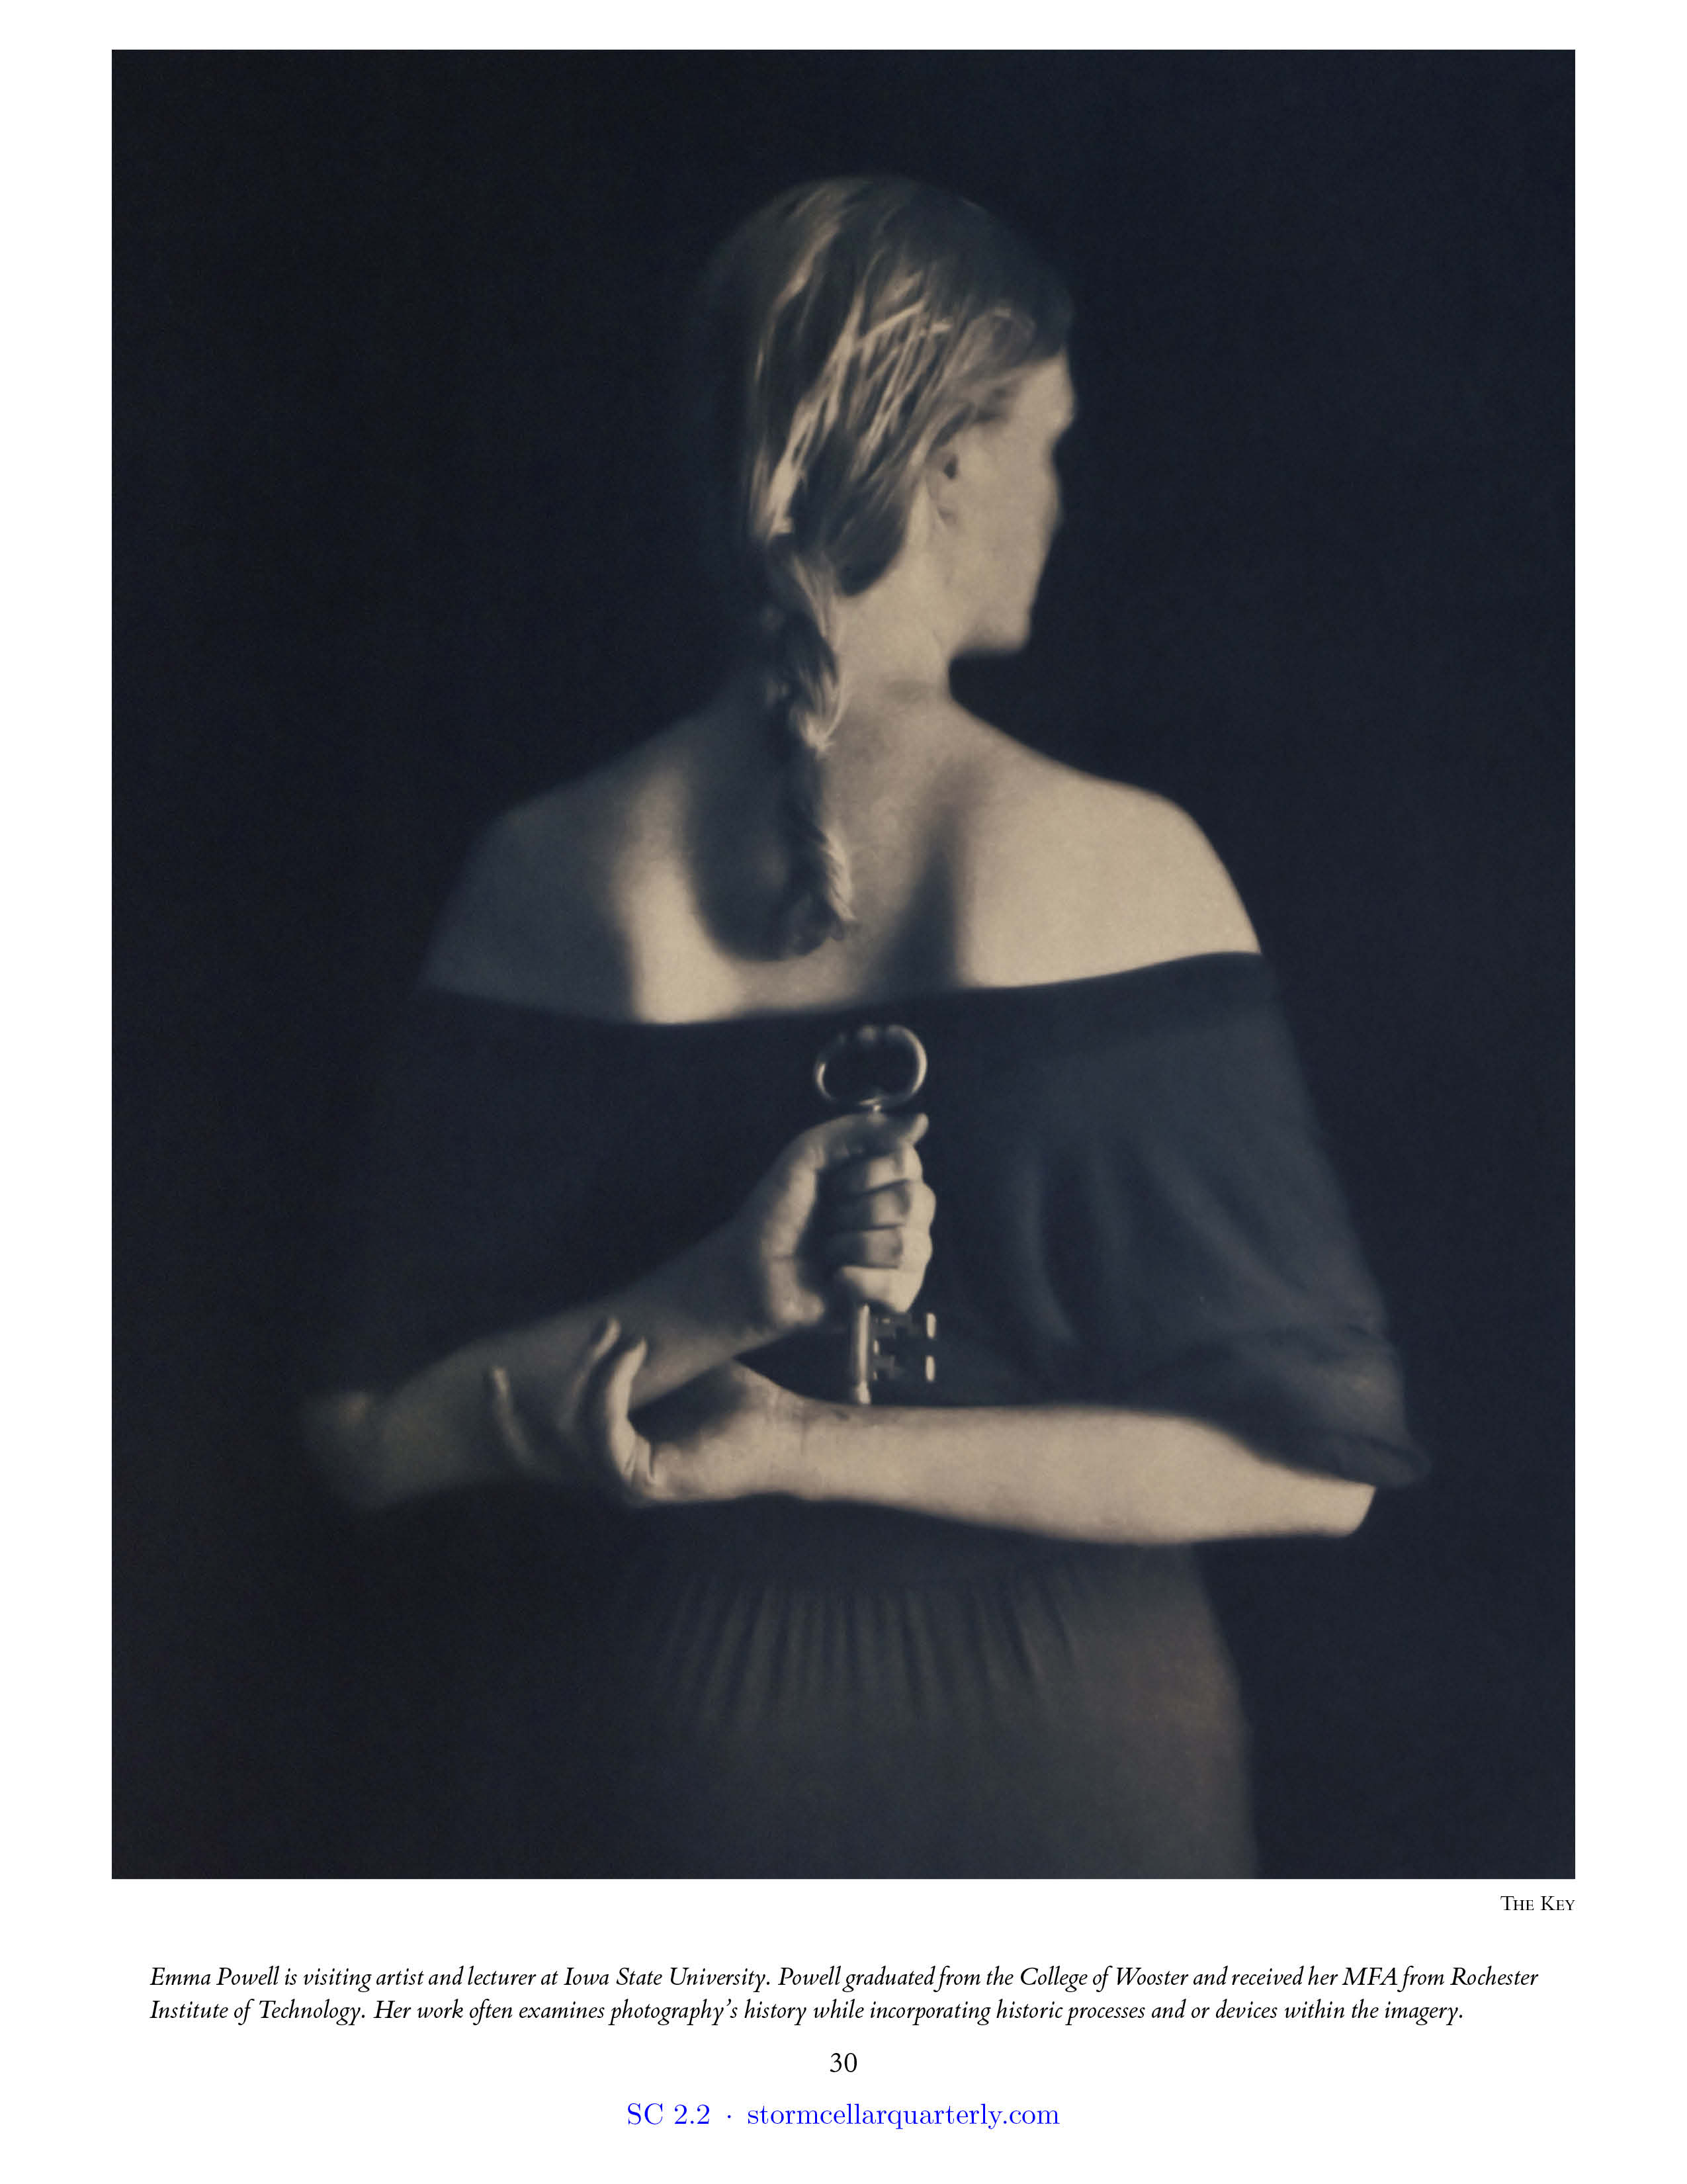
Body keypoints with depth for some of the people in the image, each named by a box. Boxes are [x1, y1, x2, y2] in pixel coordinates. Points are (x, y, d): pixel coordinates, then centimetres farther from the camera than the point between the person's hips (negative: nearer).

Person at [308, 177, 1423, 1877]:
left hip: (638, 1752, 2)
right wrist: (823, 1450, -18)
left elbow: (377, 1435, -8)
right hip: (1051, 1759, -1)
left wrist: (705, 1306, -19)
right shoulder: (1124, 866, -16)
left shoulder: (546, 877, -10)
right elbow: (1312, 1454, -16)